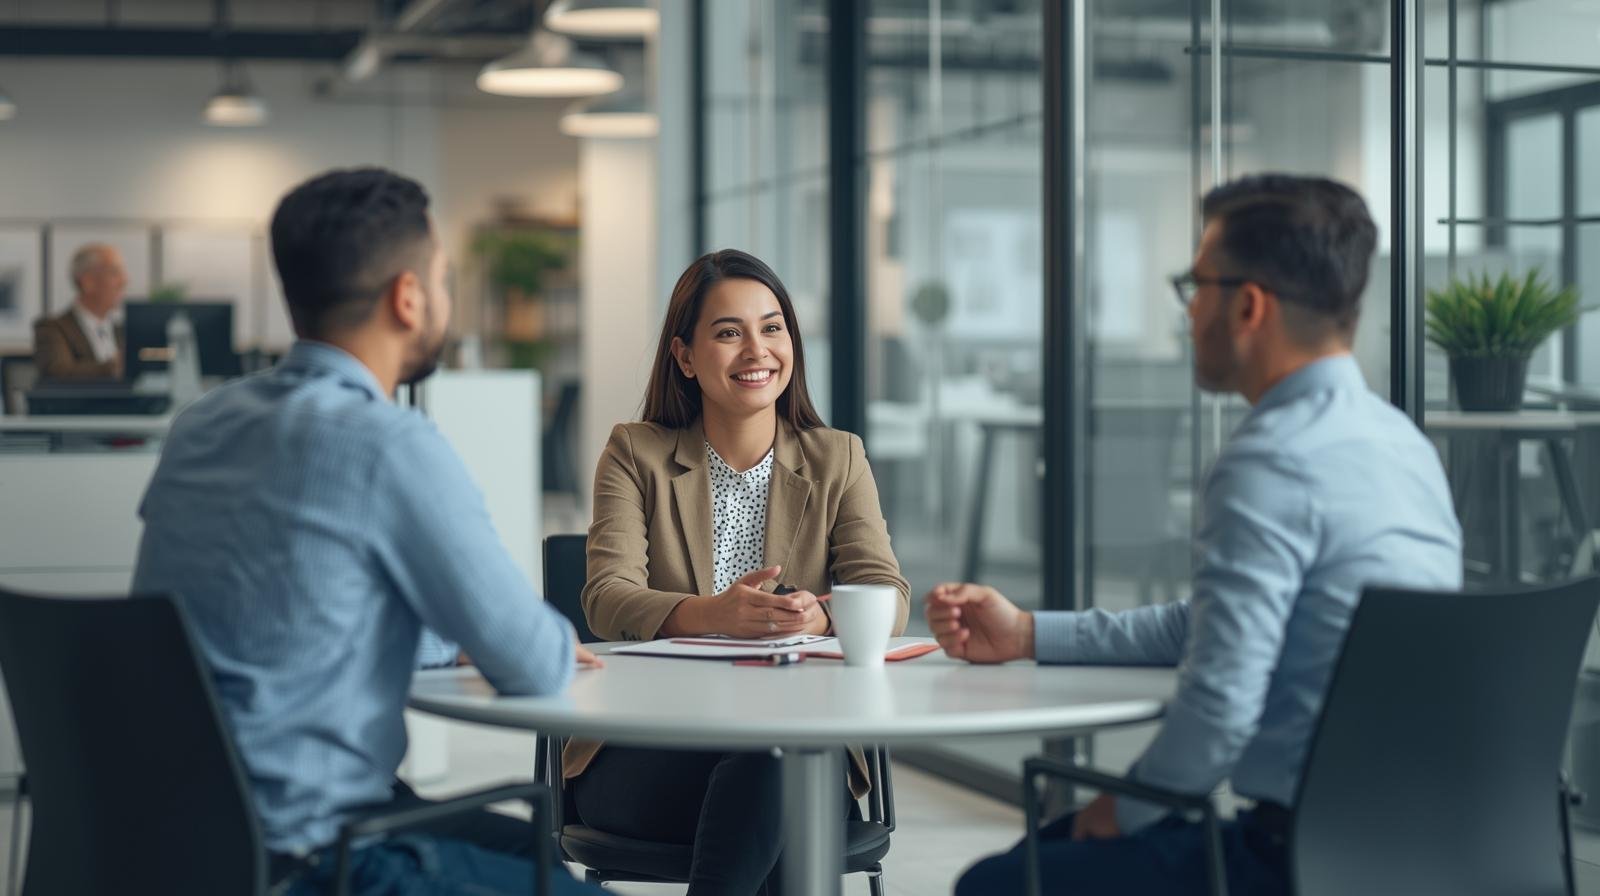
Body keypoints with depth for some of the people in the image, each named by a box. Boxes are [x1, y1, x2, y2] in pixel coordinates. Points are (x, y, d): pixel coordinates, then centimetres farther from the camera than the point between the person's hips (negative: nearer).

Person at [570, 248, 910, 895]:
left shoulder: (838, 460, 14)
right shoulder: (636, 454, 9)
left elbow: (886, 597, 0)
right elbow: (606, 599, -7)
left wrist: (818, 616, -26)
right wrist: (712, 614, -30)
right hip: (647, 749, -1)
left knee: (765, 769, -36)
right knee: (759, 773, -35)